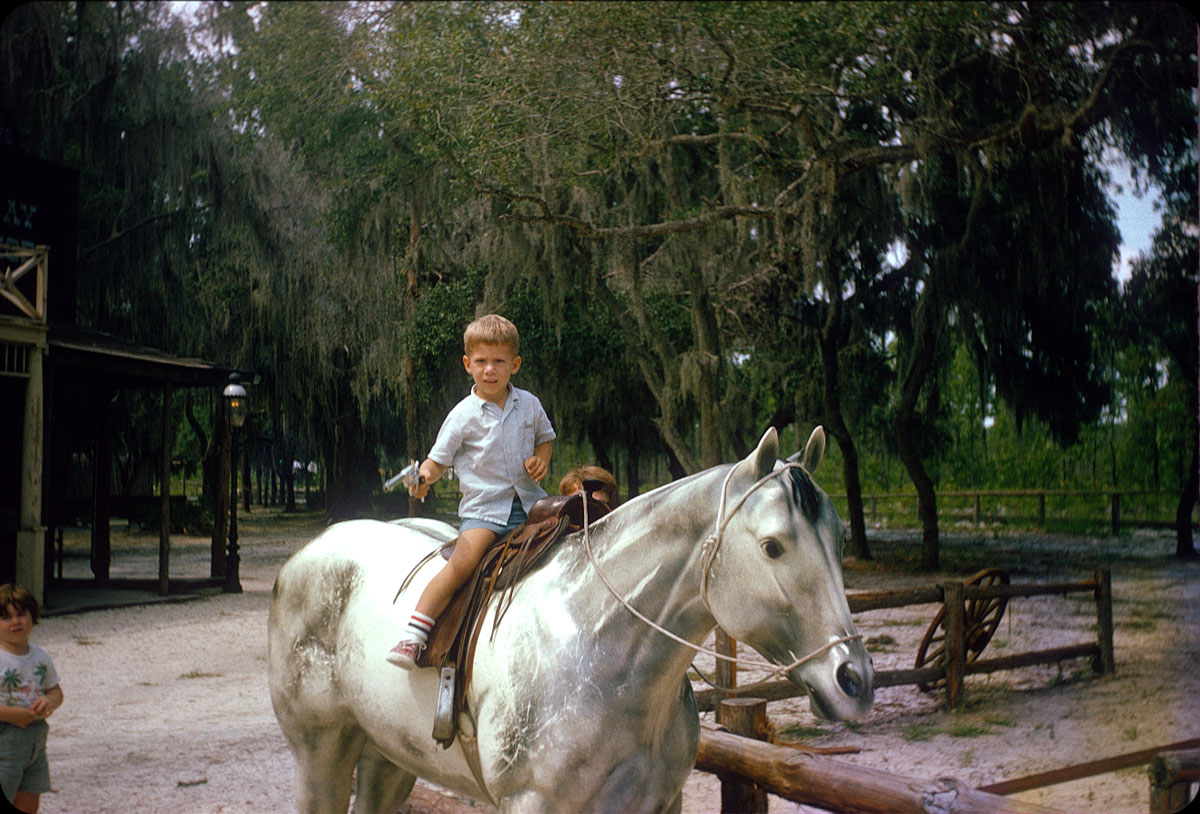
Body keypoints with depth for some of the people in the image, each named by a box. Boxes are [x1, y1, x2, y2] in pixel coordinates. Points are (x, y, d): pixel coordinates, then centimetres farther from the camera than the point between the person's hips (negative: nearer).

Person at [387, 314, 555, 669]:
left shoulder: (529, 404, 8)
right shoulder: (463, 415, -2)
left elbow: (545, 436, 23)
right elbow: (439, 459, 1)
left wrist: (542, 459, 1)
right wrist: (425, 476, -21)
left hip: (529, 499, 4)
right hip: (483, 506, -4)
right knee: (463, 563, -25)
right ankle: (412, 638, -24)